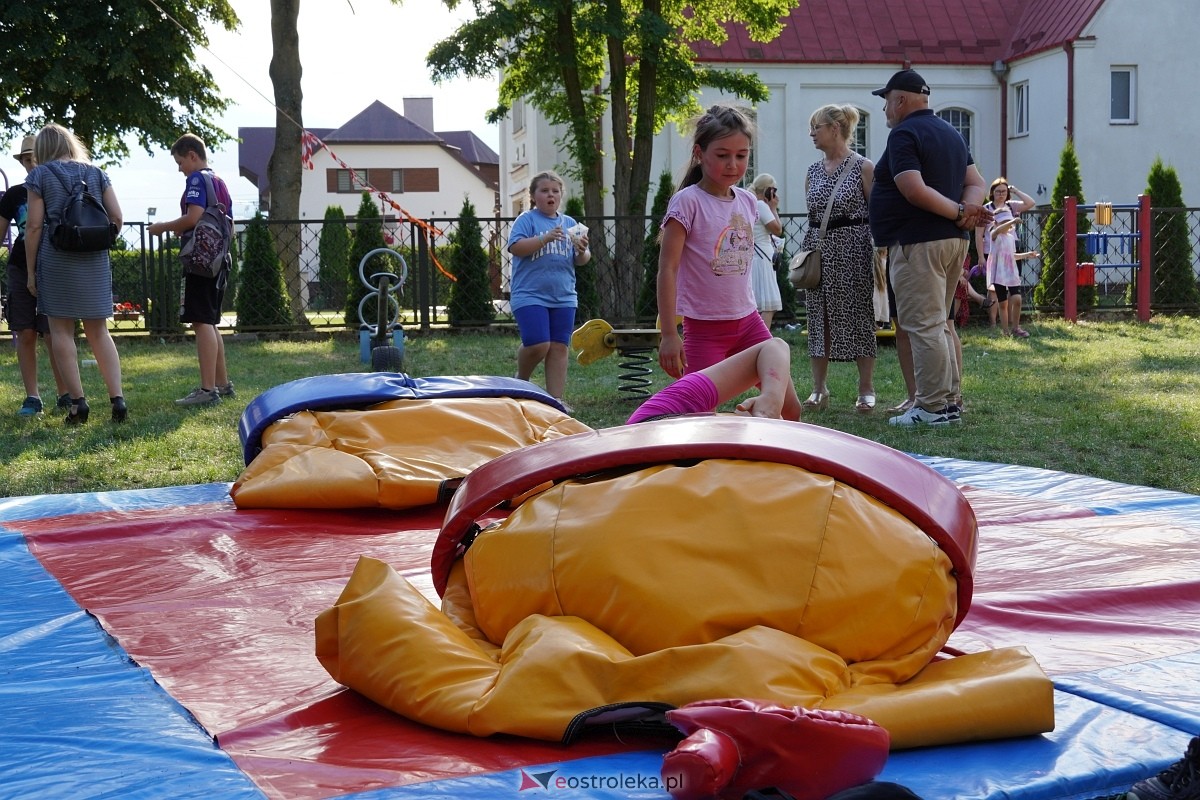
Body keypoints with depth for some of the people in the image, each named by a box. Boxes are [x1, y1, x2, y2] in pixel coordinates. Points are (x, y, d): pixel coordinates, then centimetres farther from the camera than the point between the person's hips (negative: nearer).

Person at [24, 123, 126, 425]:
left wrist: (30, 270, 1)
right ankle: (117, 398, -1)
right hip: (95, 261, 3)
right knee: (99, 331, 9)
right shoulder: (96, 173, 11)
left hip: (56, 259, -3)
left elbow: (34, 225, -3)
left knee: (61, 330, 4)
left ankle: (78, 402, -2)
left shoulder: (40, 174, 2)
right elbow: (116, 217, 5)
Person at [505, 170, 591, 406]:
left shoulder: (569, 223, 14)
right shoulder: (527, 219, -1)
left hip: (563, 296, 5)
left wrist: (582, 251, -9)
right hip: (530, 295, -5)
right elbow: (515, 247, -15)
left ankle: (555, 399, 8)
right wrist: (546, 238, -24)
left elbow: (581, 261, 15)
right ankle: (521, 380, 12)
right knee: (538, 344, -16)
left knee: (559, 347, 3)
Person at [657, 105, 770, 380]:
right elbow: (667, 269, -13)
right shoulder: (687, 202, -11)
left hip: (748, 320, 6)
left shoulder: (748, 202, 7)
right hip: (705, 327, -6)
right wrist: (668, 334, -16)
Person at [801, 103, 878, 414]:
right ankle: (819, 388, 11)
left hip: (853, 249, -5)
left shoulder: (864, 168, -5)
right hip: (818, 250, 6)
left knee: (858, 317, -1)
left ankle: (866, 389, 6)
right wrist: (805, 254, 11)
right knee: (818, 317, 5)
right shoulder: (813, 171, 12)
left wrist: (878, 256, -12)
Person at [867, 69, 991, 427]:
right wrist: (966, 212, -5)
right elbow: (975, 183, 13)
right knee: (938, 324, 16)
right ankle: (949, 401, 19)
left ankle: (932, 407, -7)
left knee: (923, 326, -7)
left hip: (918, 243, -10)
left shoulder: (904, 134, -11)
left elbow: (914, 189, -22)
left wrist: (959, 211, -15)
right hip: (954, 241, 10)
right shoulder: (951, 133, 18)